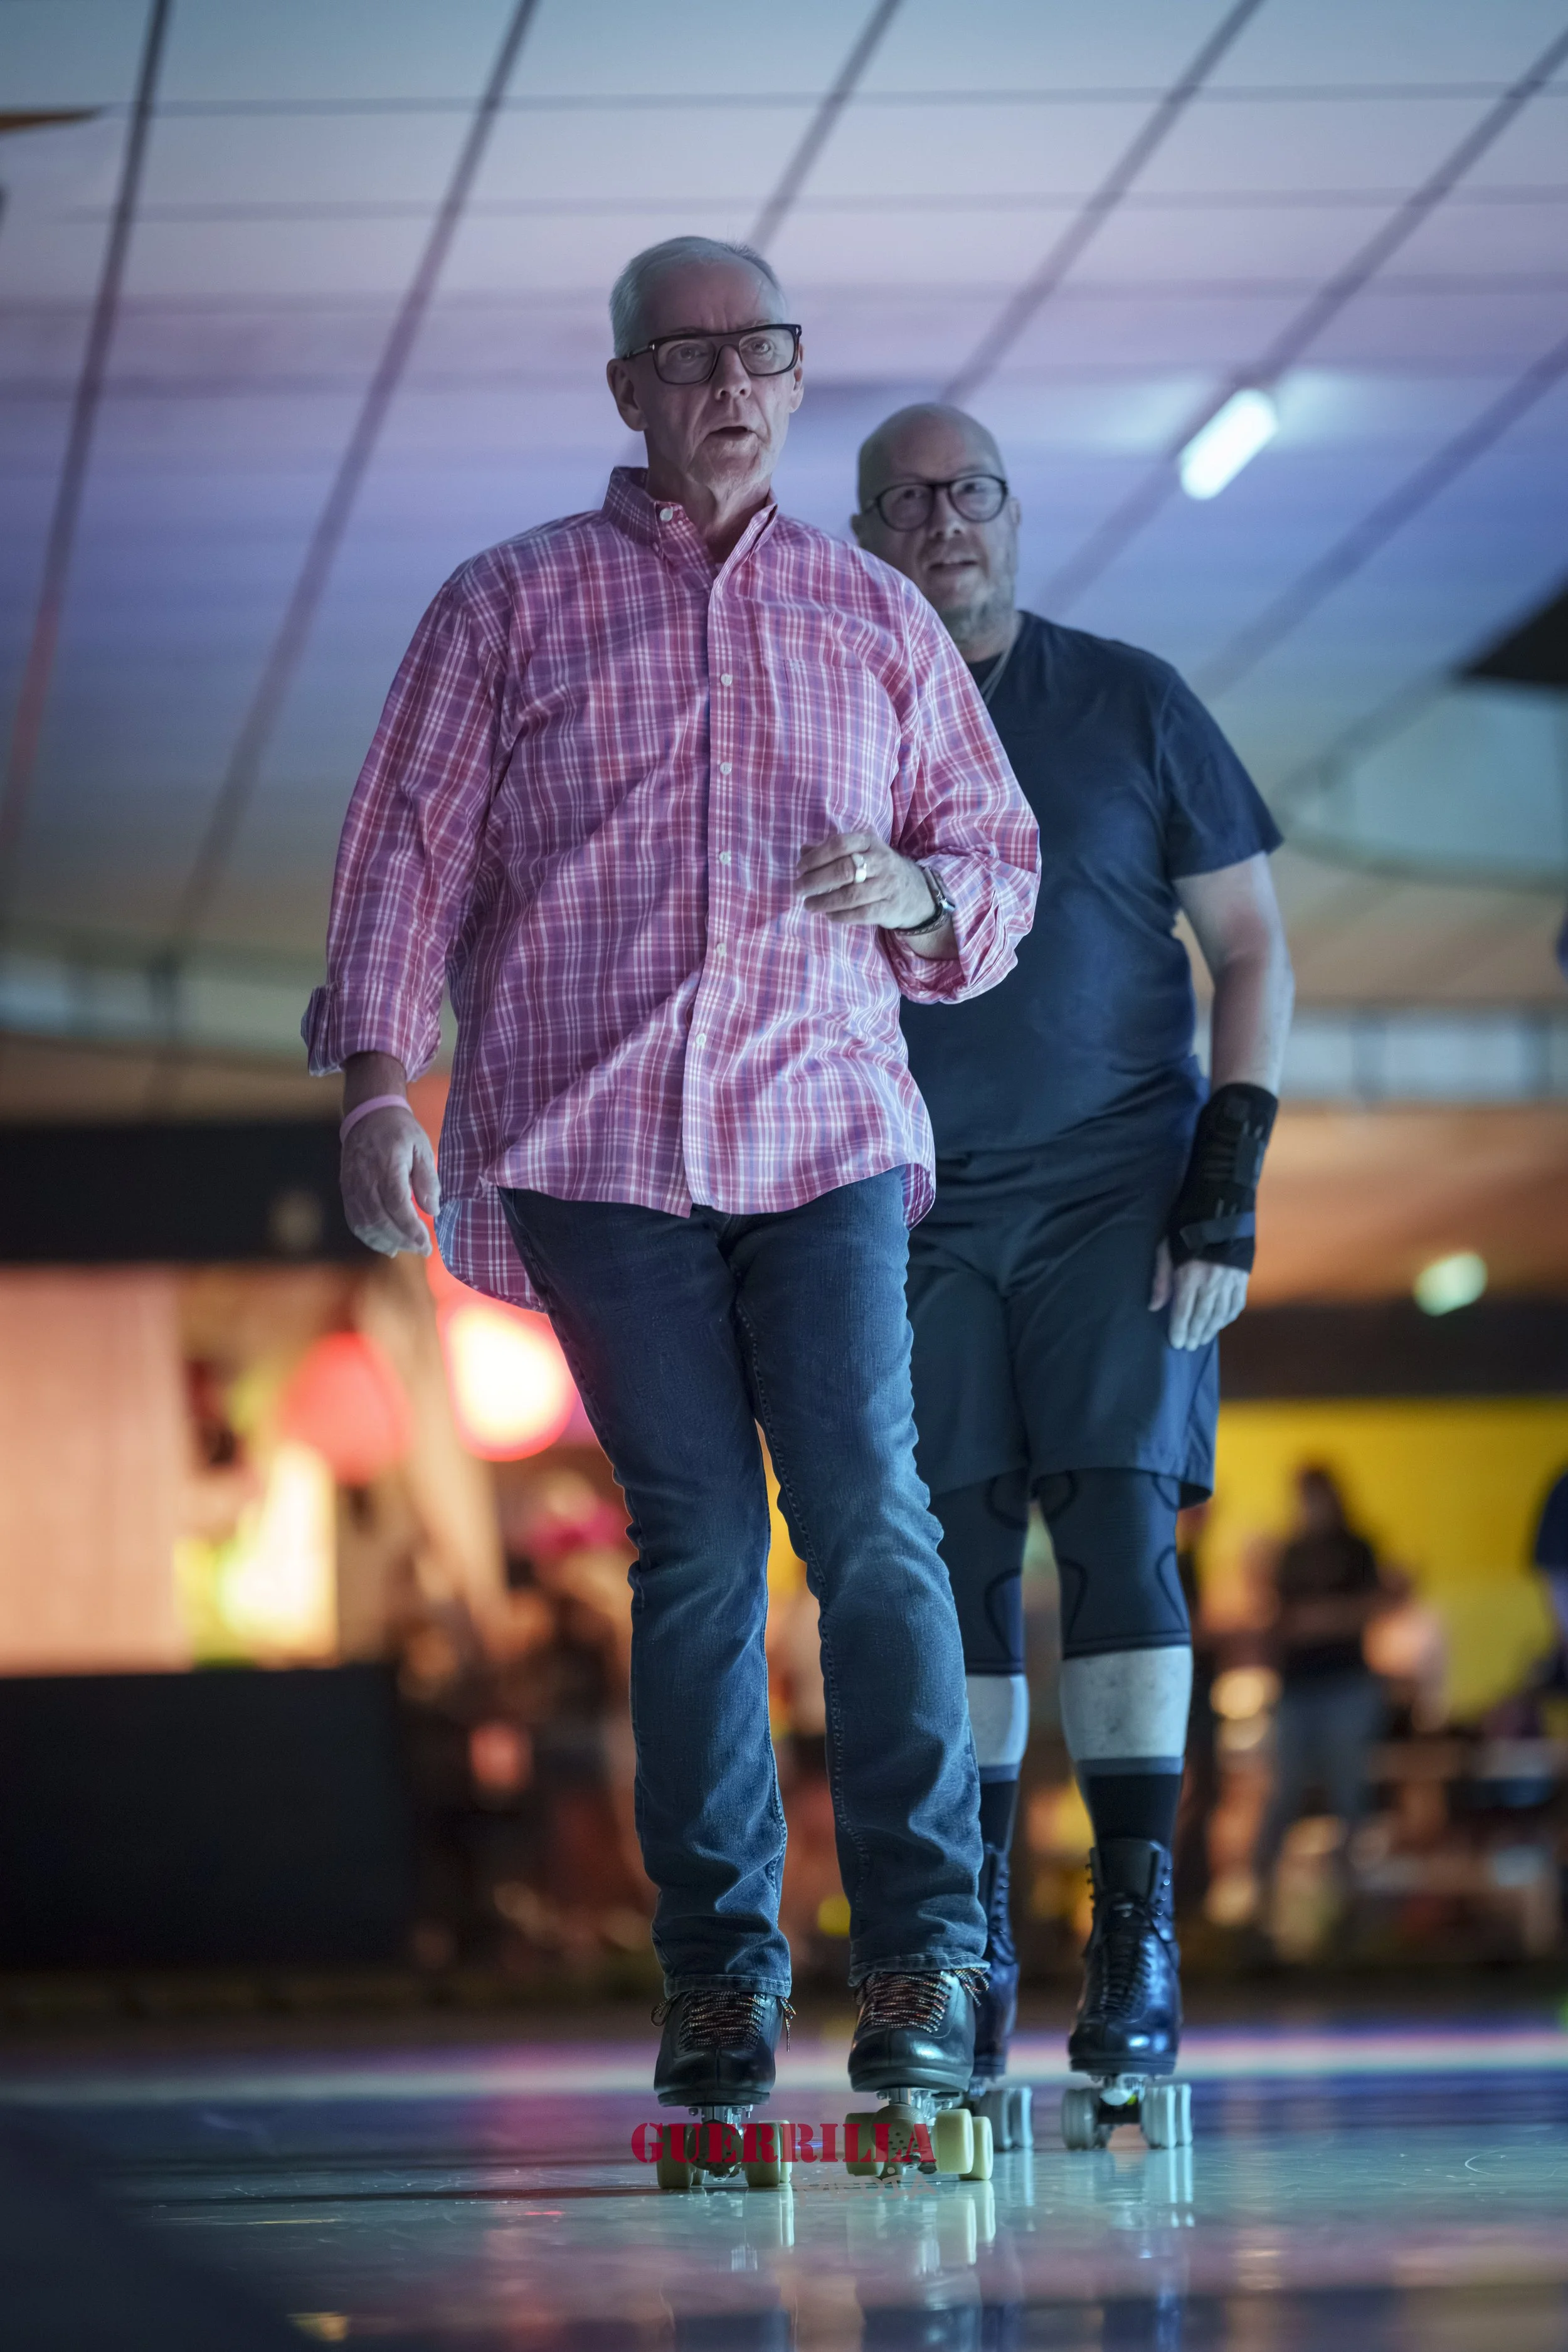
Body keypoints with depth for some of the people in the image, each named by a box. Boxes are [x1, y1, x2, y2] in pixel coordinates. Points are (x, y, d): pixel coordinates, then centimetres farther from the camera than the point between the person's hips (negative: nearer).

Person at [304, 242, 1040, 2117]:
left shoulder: (876, 622, 17)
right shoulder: (510, 609, 12)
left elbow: (1000, 859, 21)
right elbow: (410, 847, 7)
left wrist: (913, 889, -2)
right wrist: (376, 1078, -5)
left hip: (826, 1128, 1)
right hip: (592, 1135, -1)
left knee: (868, 1511, -14)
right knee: (693, 1539, -3)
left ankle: (923, 1960, -13)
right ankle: (718, 1974, 5)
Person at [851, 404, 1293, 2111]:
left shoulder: (1129, 706, 4)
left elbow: (1253, 950, 5)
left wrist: (1232, 1172, -5)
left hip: (1116, 1191, -1)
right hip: (920, 1209, 1)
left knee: (1121, 1525, -13)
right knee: (951, 1563, -2)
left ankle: (1137, 1940, -11)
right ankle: (967, 1958, 3)